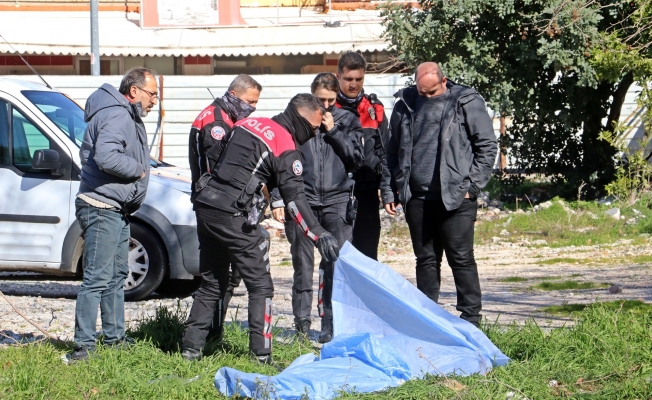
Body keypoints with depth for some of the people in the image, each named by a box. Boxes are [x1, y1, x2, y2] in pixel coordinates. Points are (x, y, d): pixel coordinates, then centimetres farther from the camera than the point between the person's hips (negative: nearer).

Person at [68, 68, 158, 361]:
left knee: (117, 275, 17)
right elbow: (106, 157, -30)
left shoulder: (128, 117, 18)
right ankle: (84, 345, -11)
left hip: (117, 209, 11)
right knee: (97, 279, -11)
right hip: (102, 208, -11)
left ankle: (114, 337, 26)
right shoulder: (116, 116, -17)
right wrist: (138, 169, -17)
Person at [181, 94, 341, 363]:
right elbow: (294, 198, -16)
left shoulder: (247, 124, 15)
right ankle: (261, 355, -4)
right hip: (234, 217, -8)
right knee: (260, 286, 1)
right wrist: (319, 235, -20)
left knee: (212, 282, 18)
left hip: (205, 208, 8)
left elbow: (212, 157, 22)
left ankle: (191, 347, 17)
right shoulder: (285, 147, -7)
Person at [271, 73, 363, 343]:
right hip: (302, 201, 0)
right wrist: (278, 200, 2)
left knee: (337, 265, -7)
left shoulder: (347, 120, 10)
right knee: (303, 265, 4)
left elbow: (356, 158, 3)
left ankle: (331, 325, -2)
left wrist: (333, 131, -5)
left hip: (338, 202, 0)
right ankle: (302, 325, 11)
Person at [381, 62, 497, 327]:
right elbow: (393, 151, 16)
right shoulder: (405, 105, 10)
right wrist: (389, 190, 9)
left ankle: (471, 317, 3)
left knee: (461, 258, -2)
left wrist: (472, 186, -8)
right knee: (425, 260, 10)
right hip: (417, 197, 4)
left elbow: (487, 146, -2)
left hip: (455, 198, -4)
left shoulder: (467, 103, -3)